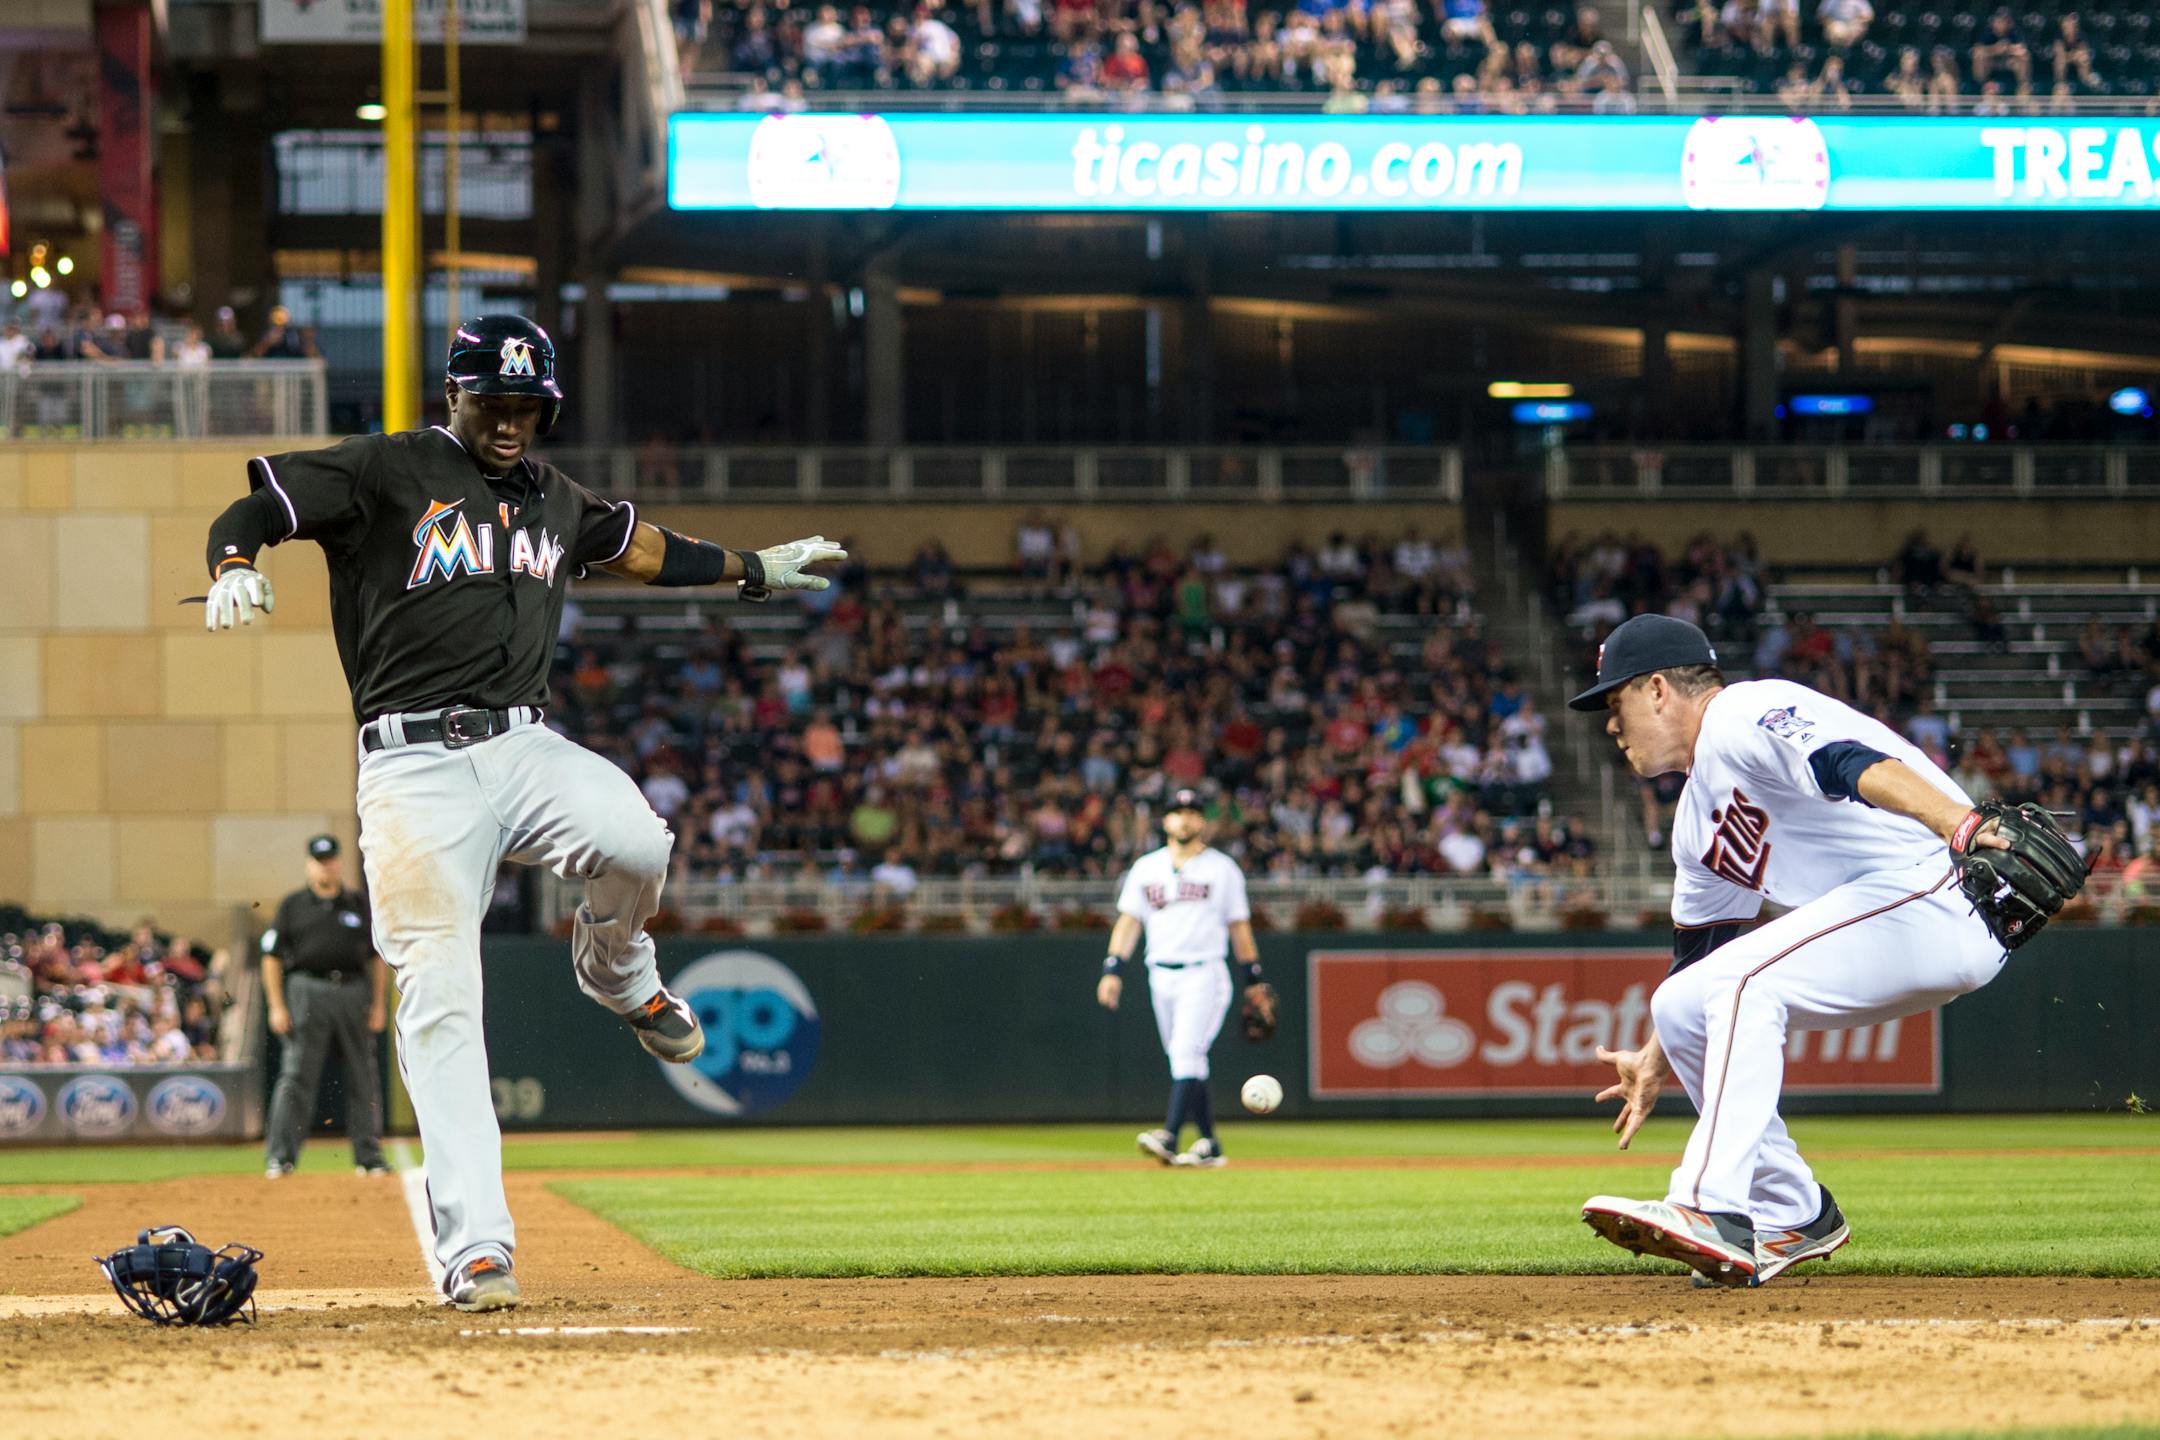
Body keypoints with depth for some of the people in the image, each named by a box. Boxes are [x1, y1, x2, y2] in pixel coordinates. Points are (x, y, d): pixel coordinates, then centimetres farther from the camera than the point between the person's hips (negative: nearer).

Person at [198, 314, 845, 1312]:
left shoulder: (555, 500, 20)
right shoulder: (384, 473, 1)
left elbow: (634, 547, 38)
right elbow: (247, 514, -4)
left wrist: (754, 569, 46)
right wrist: (236, 569, -26)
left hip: (525, 749, 4)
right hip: (415, 765, -4)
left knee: (635, 846, -27)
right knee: (438, 996, -13)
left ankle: (615, 972, 11)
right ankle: (475, 1246, -13)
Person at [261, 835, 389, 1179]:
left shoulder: (359, 906, 14)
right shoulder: (292, 906, 7)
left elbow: (376, 957, 15)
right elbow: (272, 957, 5)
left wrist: (378, 1004, 6)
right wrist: (277, 1006, -3)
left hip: (354, 992, 3)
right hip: (307, 992, -3)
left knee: (363, 1079, 5)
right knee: (296, 1076, -9)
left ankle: (369, 1157, 12)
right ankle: (280, 1157, -9)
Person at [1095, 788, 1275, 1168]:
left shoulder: (1222, 869, 4)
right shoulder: (1146, 868, 12)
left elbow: (1239, 925, 7)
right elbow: (1129, 920, 11)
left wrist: (1252, 977, 5)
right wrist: (1113, 969, 0)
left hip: (1204, 975, -5)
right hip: (1161, 977, 5)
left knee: (1186, 1054, -18)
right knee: (1186, 1062, 6)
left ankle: (1169, 1137, -29)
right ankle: (1208, 1144, 12)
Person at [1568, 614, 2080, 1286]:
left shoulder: (1740, 715, -9)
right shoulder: (1699, 815, 22)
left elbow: (1852, 764, -27)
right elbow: (1701, 947, 35)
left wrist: (1964, 826, -43)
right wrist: (1656, 1063, 40)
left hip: (1938, 899, -10)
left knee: (1741, 983, -26)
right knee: (1681, 1004, 11)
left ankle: (1715, 1210, -34)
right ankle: (1794, 1218, 13)